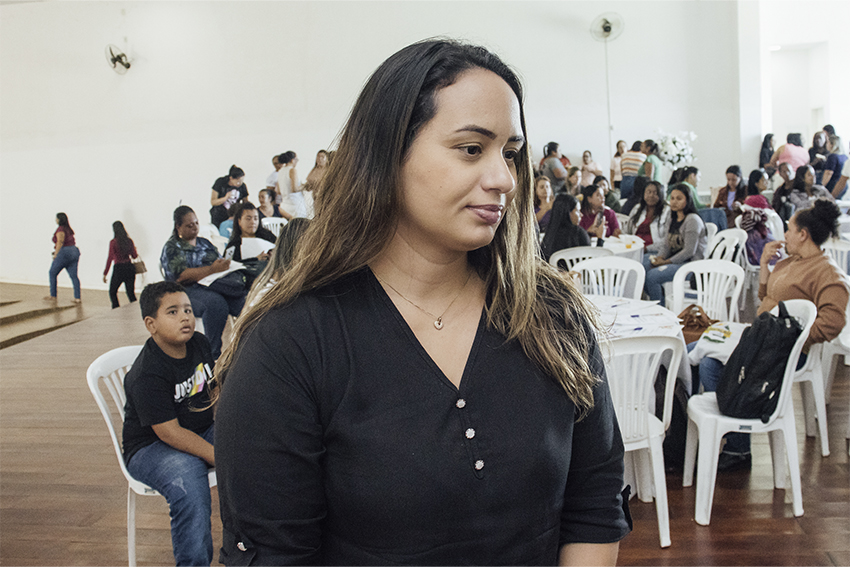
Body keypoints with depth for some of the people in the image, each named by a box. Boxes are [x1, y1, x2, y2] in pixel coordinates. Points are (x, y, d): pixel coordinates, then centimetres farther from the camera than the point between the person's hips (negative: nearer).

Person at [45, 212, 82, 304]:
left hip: (64, 253, -8)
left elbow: (60, 242, -19)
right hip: (74, 251, 8)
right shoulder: (68, 229, 16)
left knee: (52, 273, 8)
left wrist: (55, 254, -14)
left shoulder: (60, 229, -9)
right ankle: (77, 298, -2)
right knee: (73, 275, 4)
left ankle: (53, 296, 11)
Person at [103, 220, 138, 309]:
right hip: (130, 268, 4)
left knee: (112, 292, 11)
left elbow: (110, 258, -10)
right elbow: (134, 256, 8)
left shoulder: (113, 242, -9)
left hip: (119, 269, -4)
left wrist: (105, 273, -5)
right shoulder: (129, 241, 2)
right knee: (131, 293, 9)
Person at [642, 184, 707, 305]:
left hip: (691, 263, -9)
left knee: (653, 276, -28)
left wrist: (666, 262, -17)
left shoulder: (692, 220, -15)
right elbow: (666, 242, 15)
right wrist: (660, 257, -7)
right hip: (673, 258, 9)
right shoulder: (672, 219, 14)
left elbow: (689, 251, -19)